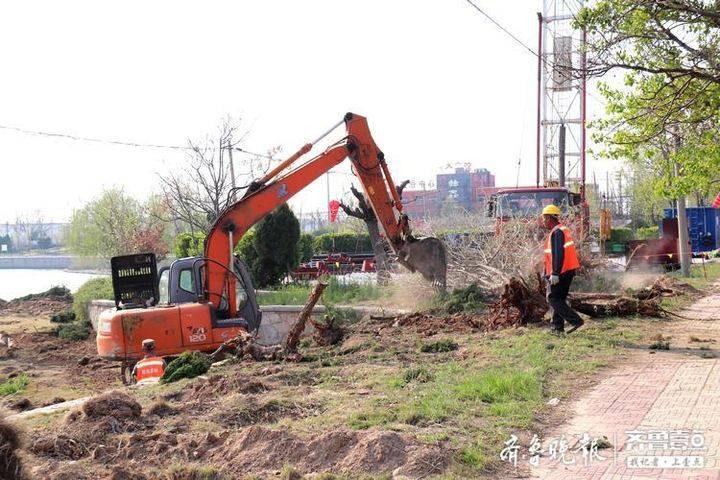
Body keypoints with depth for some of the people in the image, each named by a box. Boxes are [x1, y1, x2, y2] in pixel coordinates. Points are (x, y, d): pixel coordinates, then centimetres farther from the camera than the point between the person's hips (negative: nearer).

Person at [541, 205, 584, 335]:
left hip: (561, 272, -10)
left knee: (553, 299, -5)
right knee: (560, 298, 14)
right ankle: (557, 327, 18)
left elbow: (558, 254, -24)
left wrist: (555, 273, -26)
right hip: (568, 270, 10)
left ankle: (575, 320, -11)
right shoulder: (564, 230, 17)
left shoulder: (556, 232, -16)